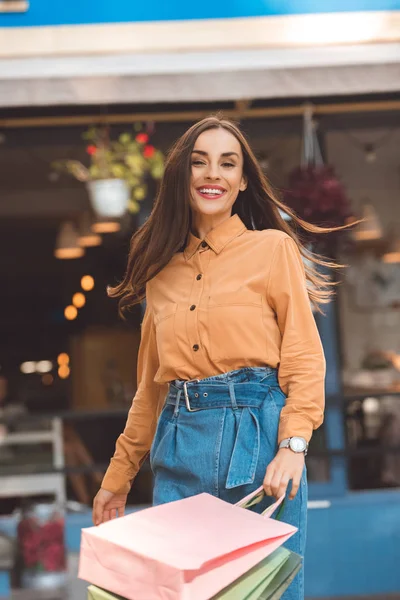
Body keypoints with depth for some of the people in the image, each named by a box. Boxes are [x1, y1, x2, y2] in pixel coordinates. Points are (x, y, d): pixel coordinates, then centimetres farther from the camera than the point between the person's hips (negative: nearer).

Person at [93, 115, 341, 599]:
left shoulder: (273, 248, 4)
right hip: (179, 445, 4)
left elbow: (305, 359, -2)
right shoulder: (164, 270, 16)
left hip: (257, 432, -4)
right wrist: (118, 478, 18)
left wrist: (293, 446, -17)